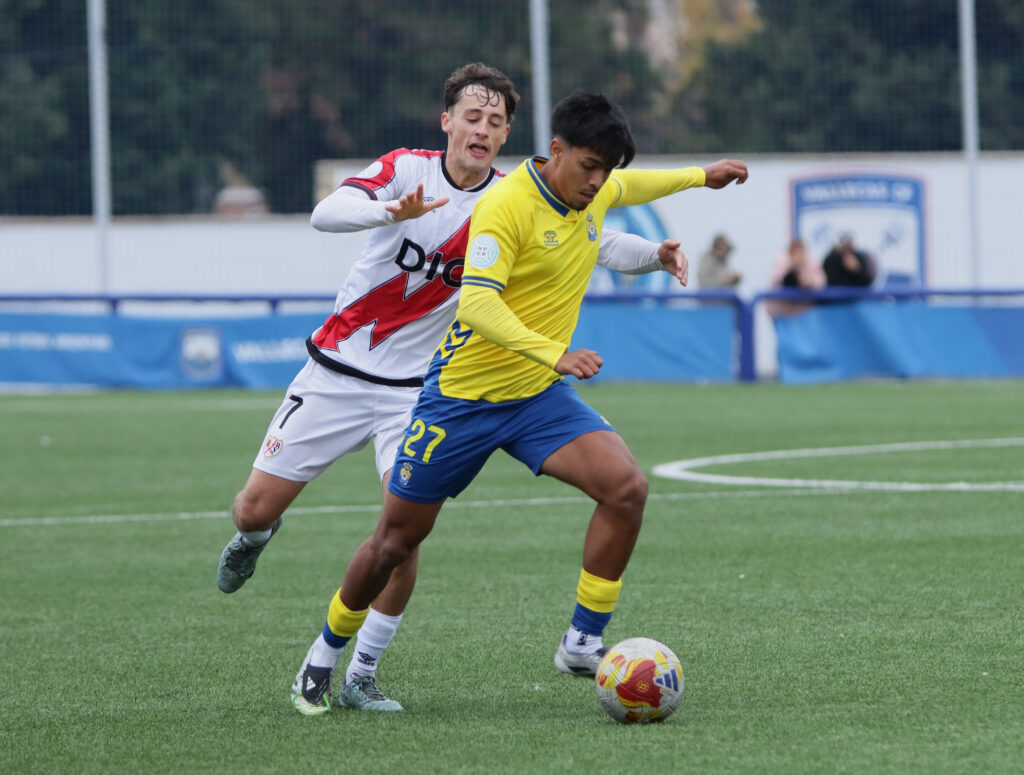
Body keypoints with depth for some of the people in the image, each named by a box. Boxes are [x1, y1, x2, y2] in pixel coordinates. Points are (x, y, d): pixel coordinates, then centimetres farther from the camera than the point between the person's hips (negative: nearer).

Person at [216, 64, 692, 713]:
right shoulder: (407, 169, -10)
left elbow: (597, 242, -7)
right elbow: (327, 214, -25)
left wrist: (653, 253, -28)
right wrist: (392, 210, -44)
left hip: (417, 387, 0)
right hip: (339, 367, 0)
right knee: (256, 508, 1)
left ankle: (362, 676, -2)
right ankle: (257, 537, 41)